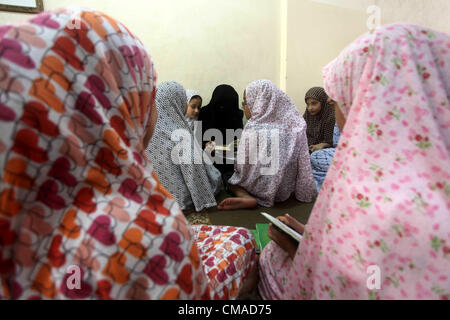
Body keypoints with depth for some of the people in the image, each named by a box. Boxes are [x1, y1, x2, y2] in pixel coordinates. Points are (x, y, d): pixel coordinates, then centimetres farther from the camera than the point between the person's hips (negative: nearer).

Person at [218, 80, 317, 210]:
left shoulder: (252, 129, -15)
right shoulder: (294, 125, -4)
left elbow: (243, 167, -10)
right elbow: (302, 163, -2)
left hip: (264, 189, -5)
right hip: (286, 189, 6)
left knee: (230, 178, 17)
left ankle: (246, 197, -8)